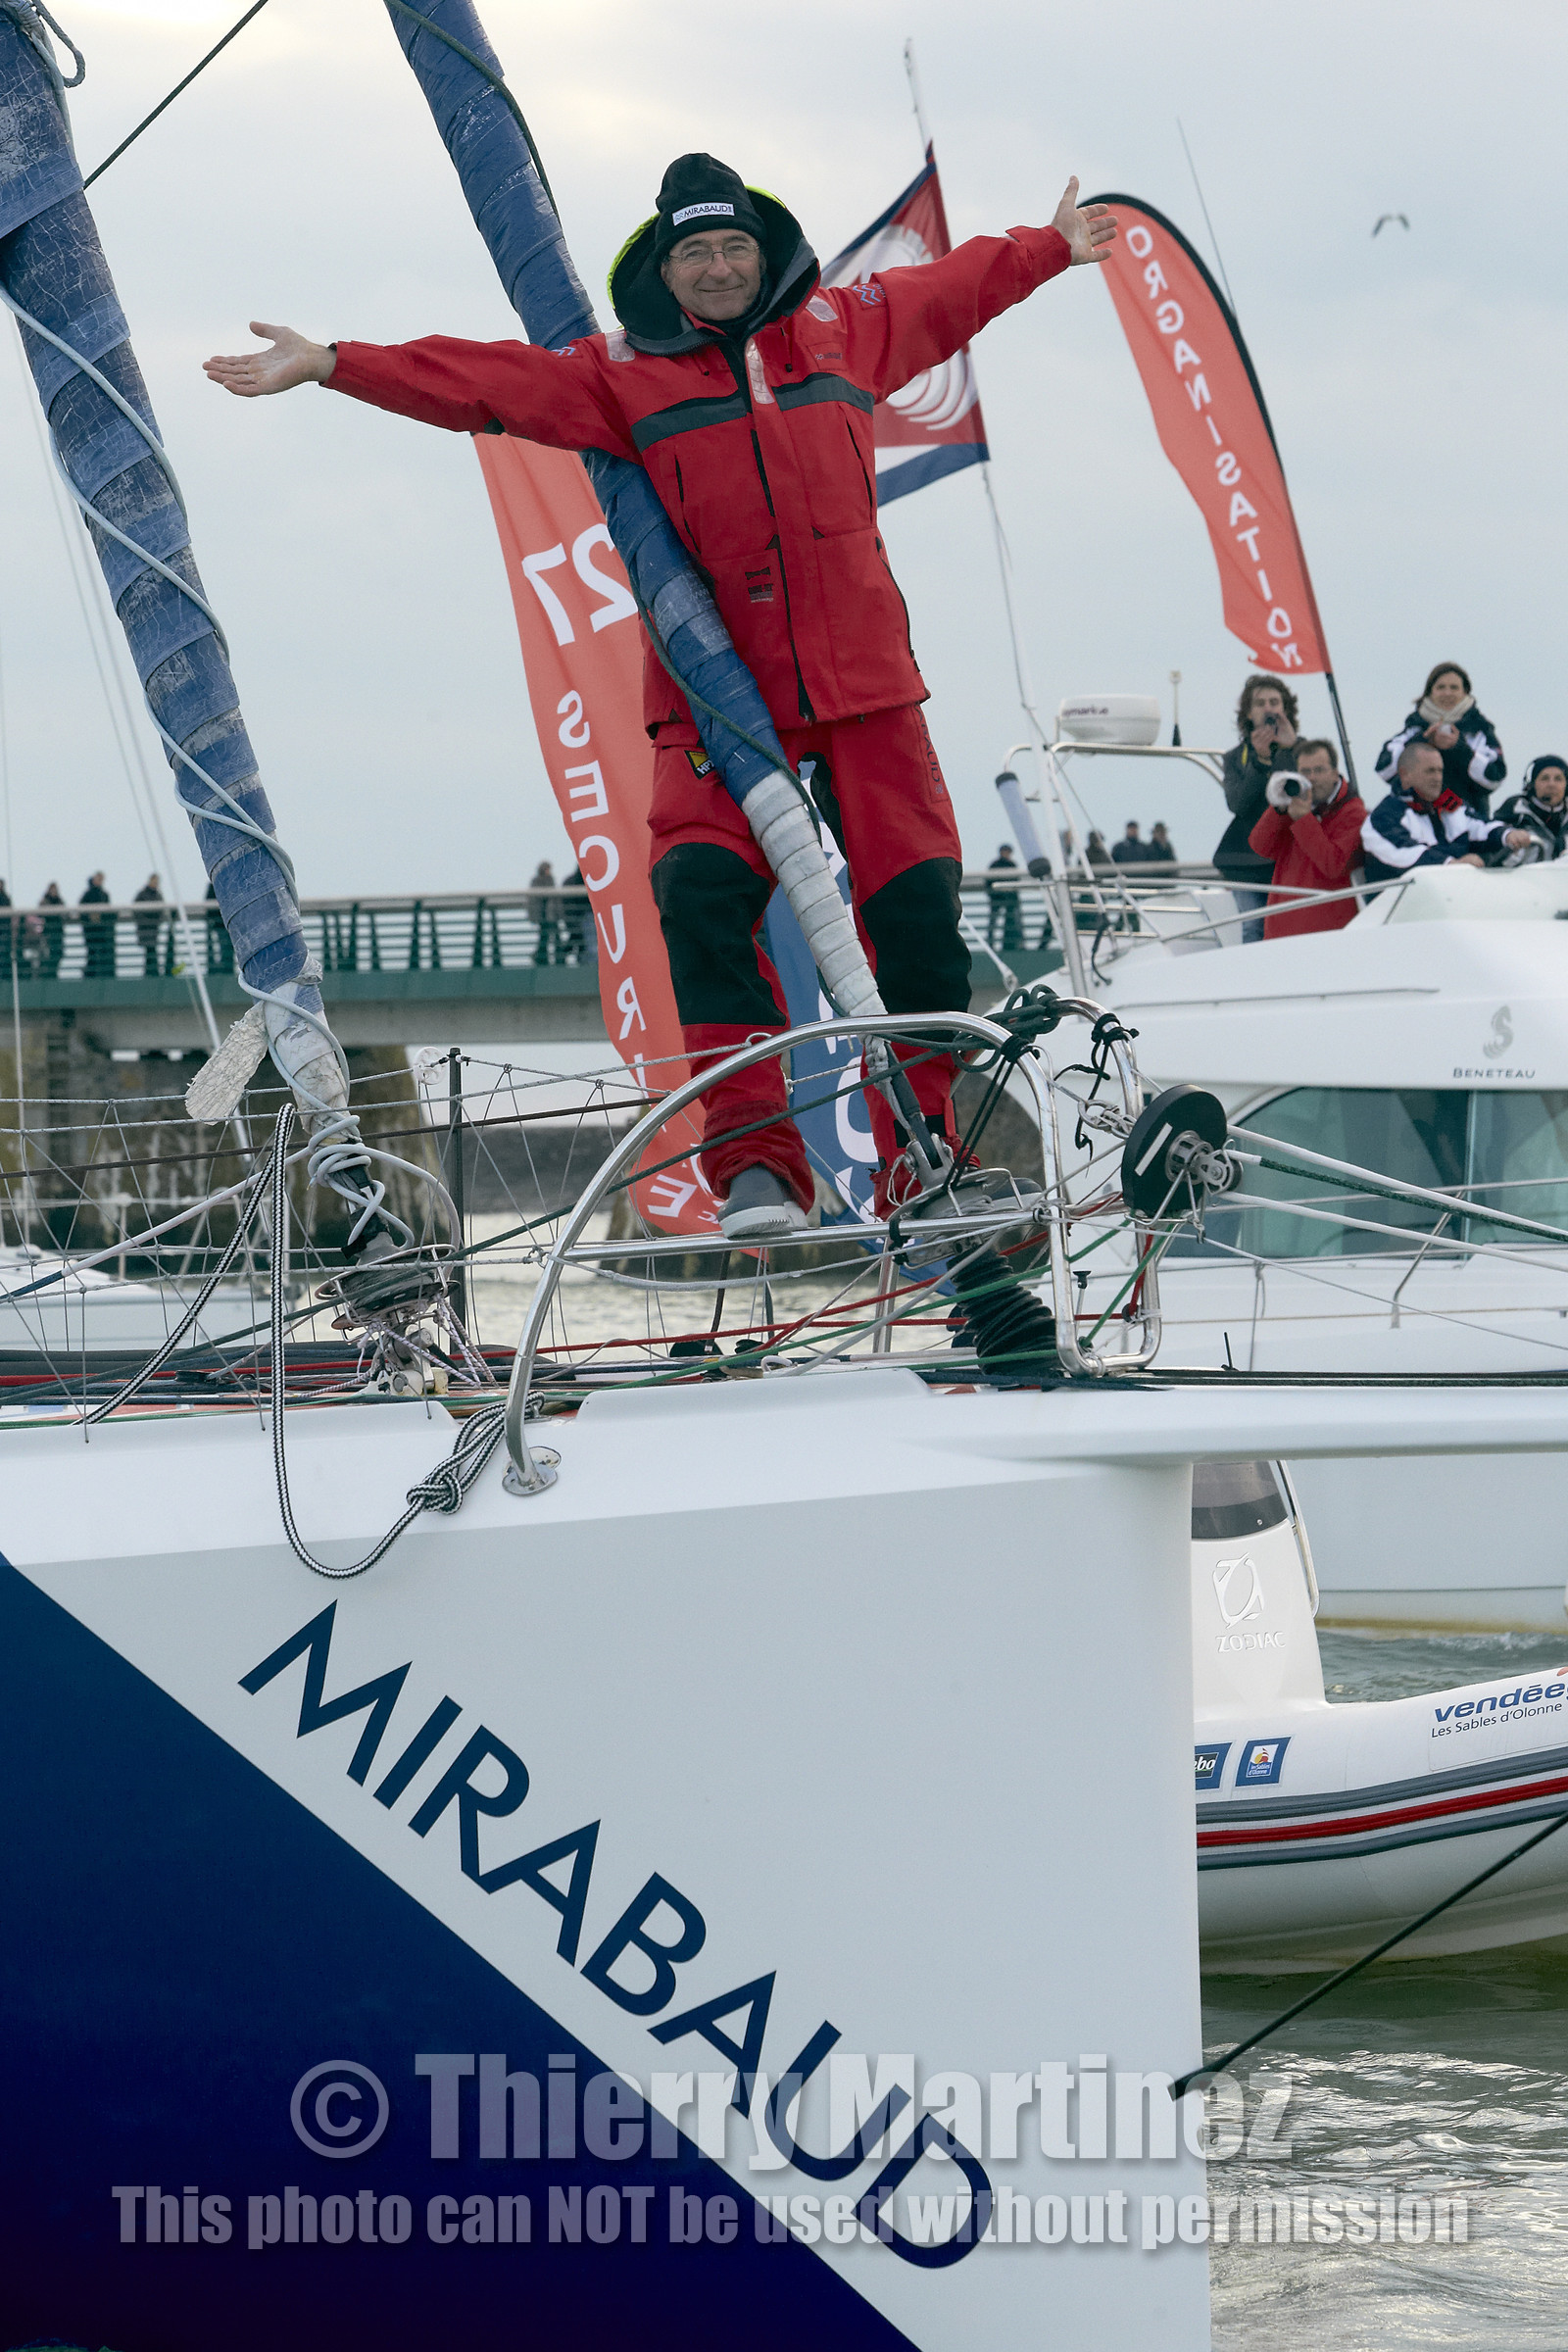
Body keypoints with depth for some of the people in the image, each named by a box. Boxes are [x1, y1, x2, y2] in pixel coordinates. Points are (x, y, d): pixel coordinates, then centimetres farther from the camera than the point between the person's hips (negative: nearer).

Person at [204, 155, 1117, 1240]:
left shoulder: (843, 329, 14)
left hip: (865, 685, 2)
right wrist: (333, 366, -4)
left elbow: (956, 289, 30)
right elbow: (484, 381, 3)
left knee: (918, 914, -4)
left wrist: (1052, 249, 44)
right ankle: (756, 1167, -20)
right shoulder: (623, 373, 7)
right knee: (703, 897, -22)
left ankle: (926, 1164, 9)